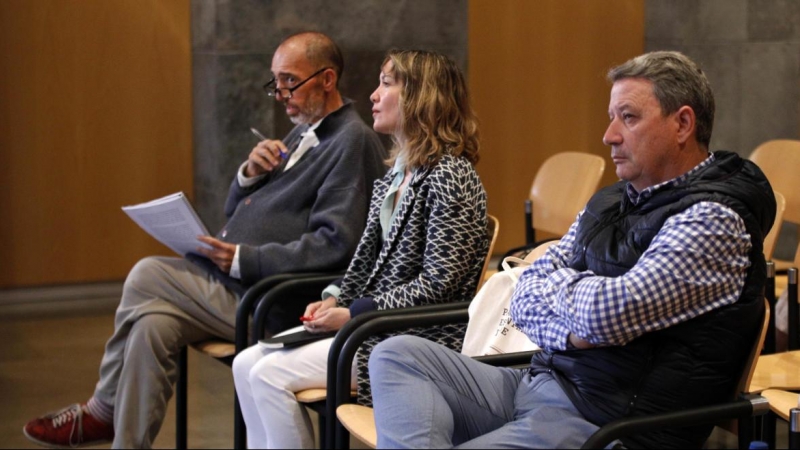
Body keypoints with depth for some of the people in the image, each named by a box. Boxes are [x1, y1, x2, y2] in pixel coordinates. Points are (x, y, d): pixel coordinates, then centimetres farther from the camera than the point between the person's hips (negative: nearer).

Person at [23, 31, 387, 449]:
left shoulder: (354, 141, -10)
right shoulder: (302, 134, 19)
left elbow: (336, 245, -21)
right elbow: (236, 210, 22)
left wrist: (245, 258, -20)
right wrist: (250, 174, 0)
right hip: (233, 278, 9)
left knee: (147, 277, -14)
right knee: (152, 323, -12)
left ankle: (103, 410, 3)